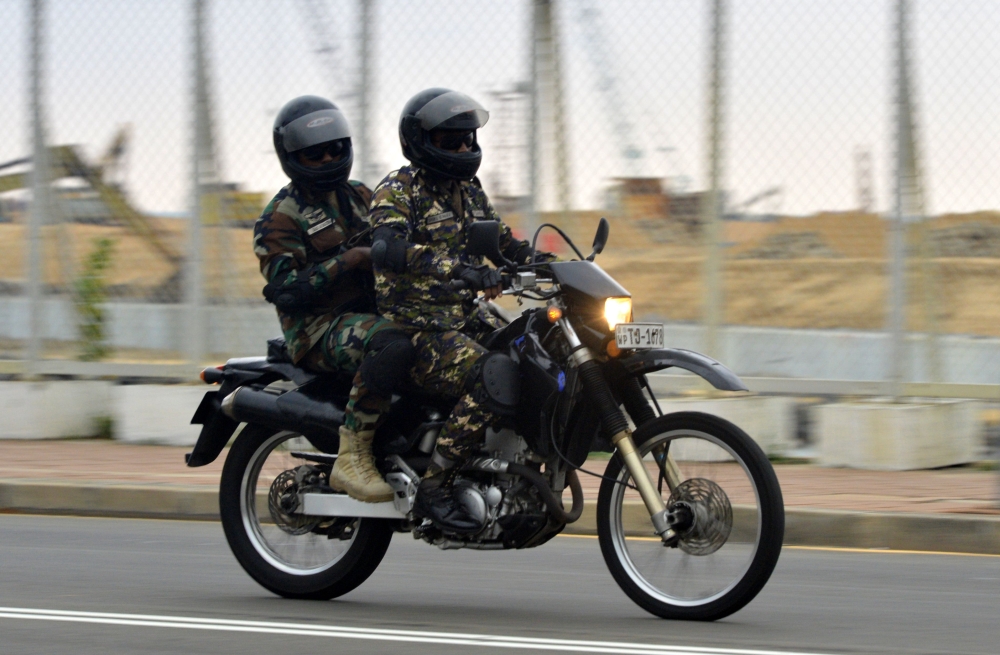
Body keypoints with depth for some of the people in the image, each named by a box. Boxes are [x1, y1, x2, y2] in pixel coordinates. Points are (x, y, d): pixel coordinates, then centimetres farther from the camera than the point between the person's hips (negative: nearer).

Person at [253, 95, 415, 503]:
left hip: (376, 311, 7)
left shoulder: (360, 197, 19)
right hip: (320, 329, -7)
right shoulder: (280, 218, -2)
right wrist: (348, 261, -20)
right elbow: (286, 290, -13)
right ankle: (351, 458, -34)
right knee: (392, 345, -38)